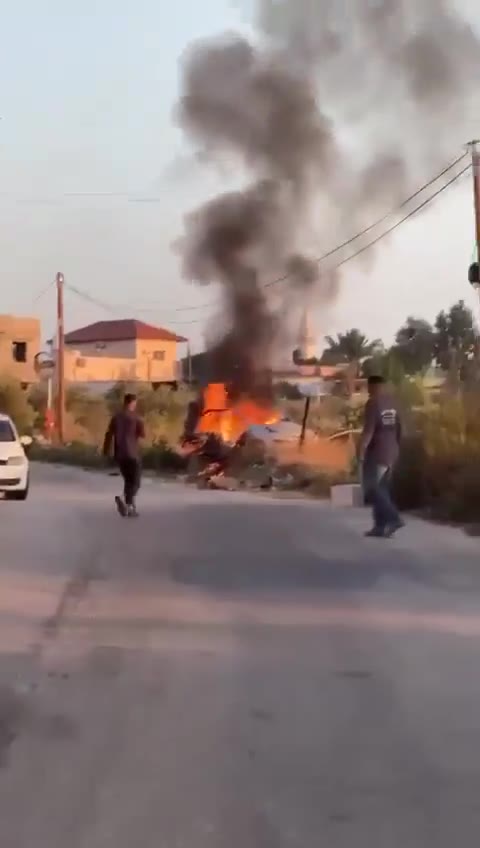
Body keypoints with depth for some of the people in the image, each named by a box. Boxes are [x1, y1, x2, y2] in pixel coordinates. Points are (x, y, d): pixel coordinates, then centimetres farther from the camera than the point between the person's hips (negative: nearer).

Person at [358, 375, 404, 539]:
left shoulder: (373, 403, -14)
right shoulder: (392, 403, 12)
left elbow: (369, 430, -21)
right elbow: (398, 429, 18)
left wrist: (361, 450, -18)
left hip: (376, 453, -8)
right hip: (391, 453, 8)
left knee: (372, 489, -4)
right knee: (381, 489, 11)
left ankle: (393, 518, -15)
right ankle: (381, 526, 10)